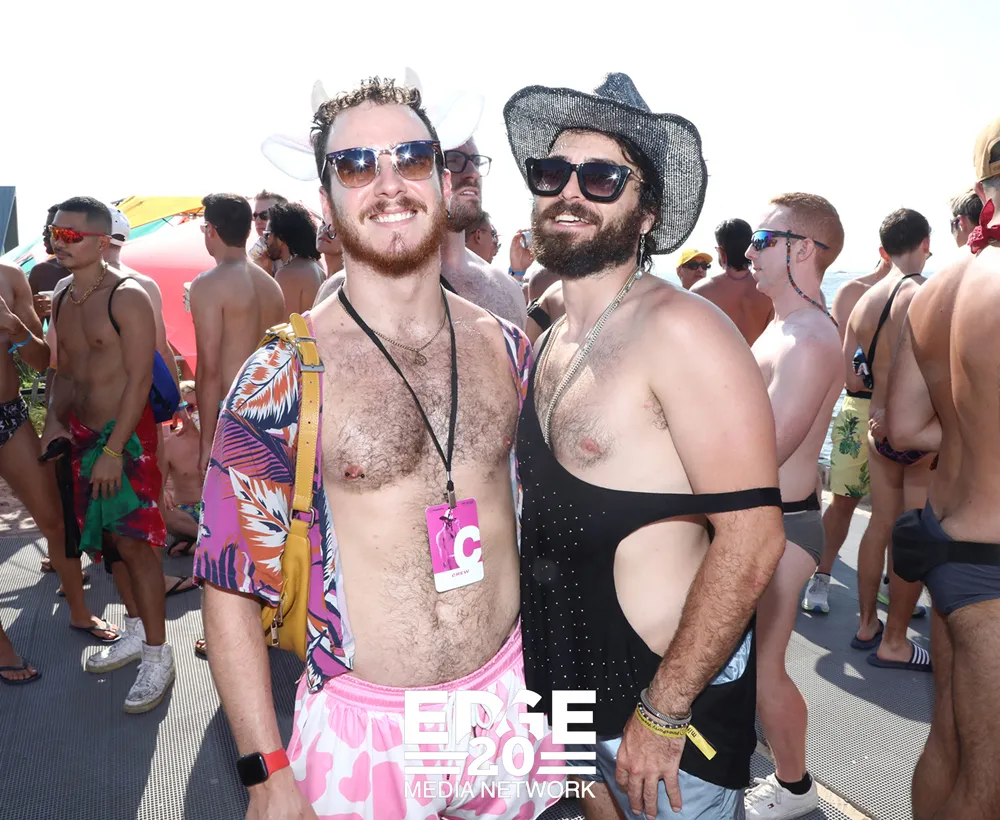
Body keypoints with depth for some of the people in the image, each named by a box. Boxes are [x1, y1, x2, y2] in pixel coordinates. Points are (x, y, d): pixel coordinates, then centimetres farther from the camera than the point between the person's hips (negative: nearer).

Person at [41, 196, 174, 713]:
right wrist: (55, 420, 1)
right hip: (82, 436, 8)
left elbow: (140, 378, -18)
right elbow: (64, 369, 17)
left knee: (135, 544, -4)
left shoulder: (126, 298, -14)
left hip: (126, 436, -8)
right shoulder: (61, 299, 10)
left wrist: (114, 449, -20)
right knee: (112, 539, 15)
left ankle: (158, 656, 8)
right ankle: (137, 632, 31)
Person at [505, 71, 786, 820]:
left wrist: (663, 712, -20)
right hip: (572, 686, 7)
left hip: (669, 695, -7)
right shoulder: (552, 344, 5)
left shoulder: (678, 329, -20)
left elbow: (751, 537, -24)